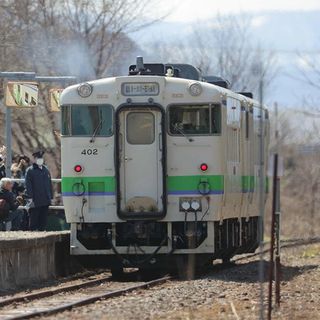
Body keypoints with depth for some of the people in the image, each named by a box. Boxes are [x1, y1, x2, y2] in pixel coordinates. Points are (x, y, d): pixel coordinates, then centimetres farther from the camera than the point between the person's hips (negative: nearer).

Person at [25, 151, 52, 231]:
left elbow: (49, 184, 20)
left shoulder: (46, 170, 16)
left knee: (43, 220, 8)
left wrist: (50, 197, 14)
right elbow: (28, 185, -7)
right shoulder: (30, 170, -1)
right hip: (35, 201, -5)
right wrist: (30, 197, -15)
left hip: (46, 200, 5)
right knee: (34, 220, -3)